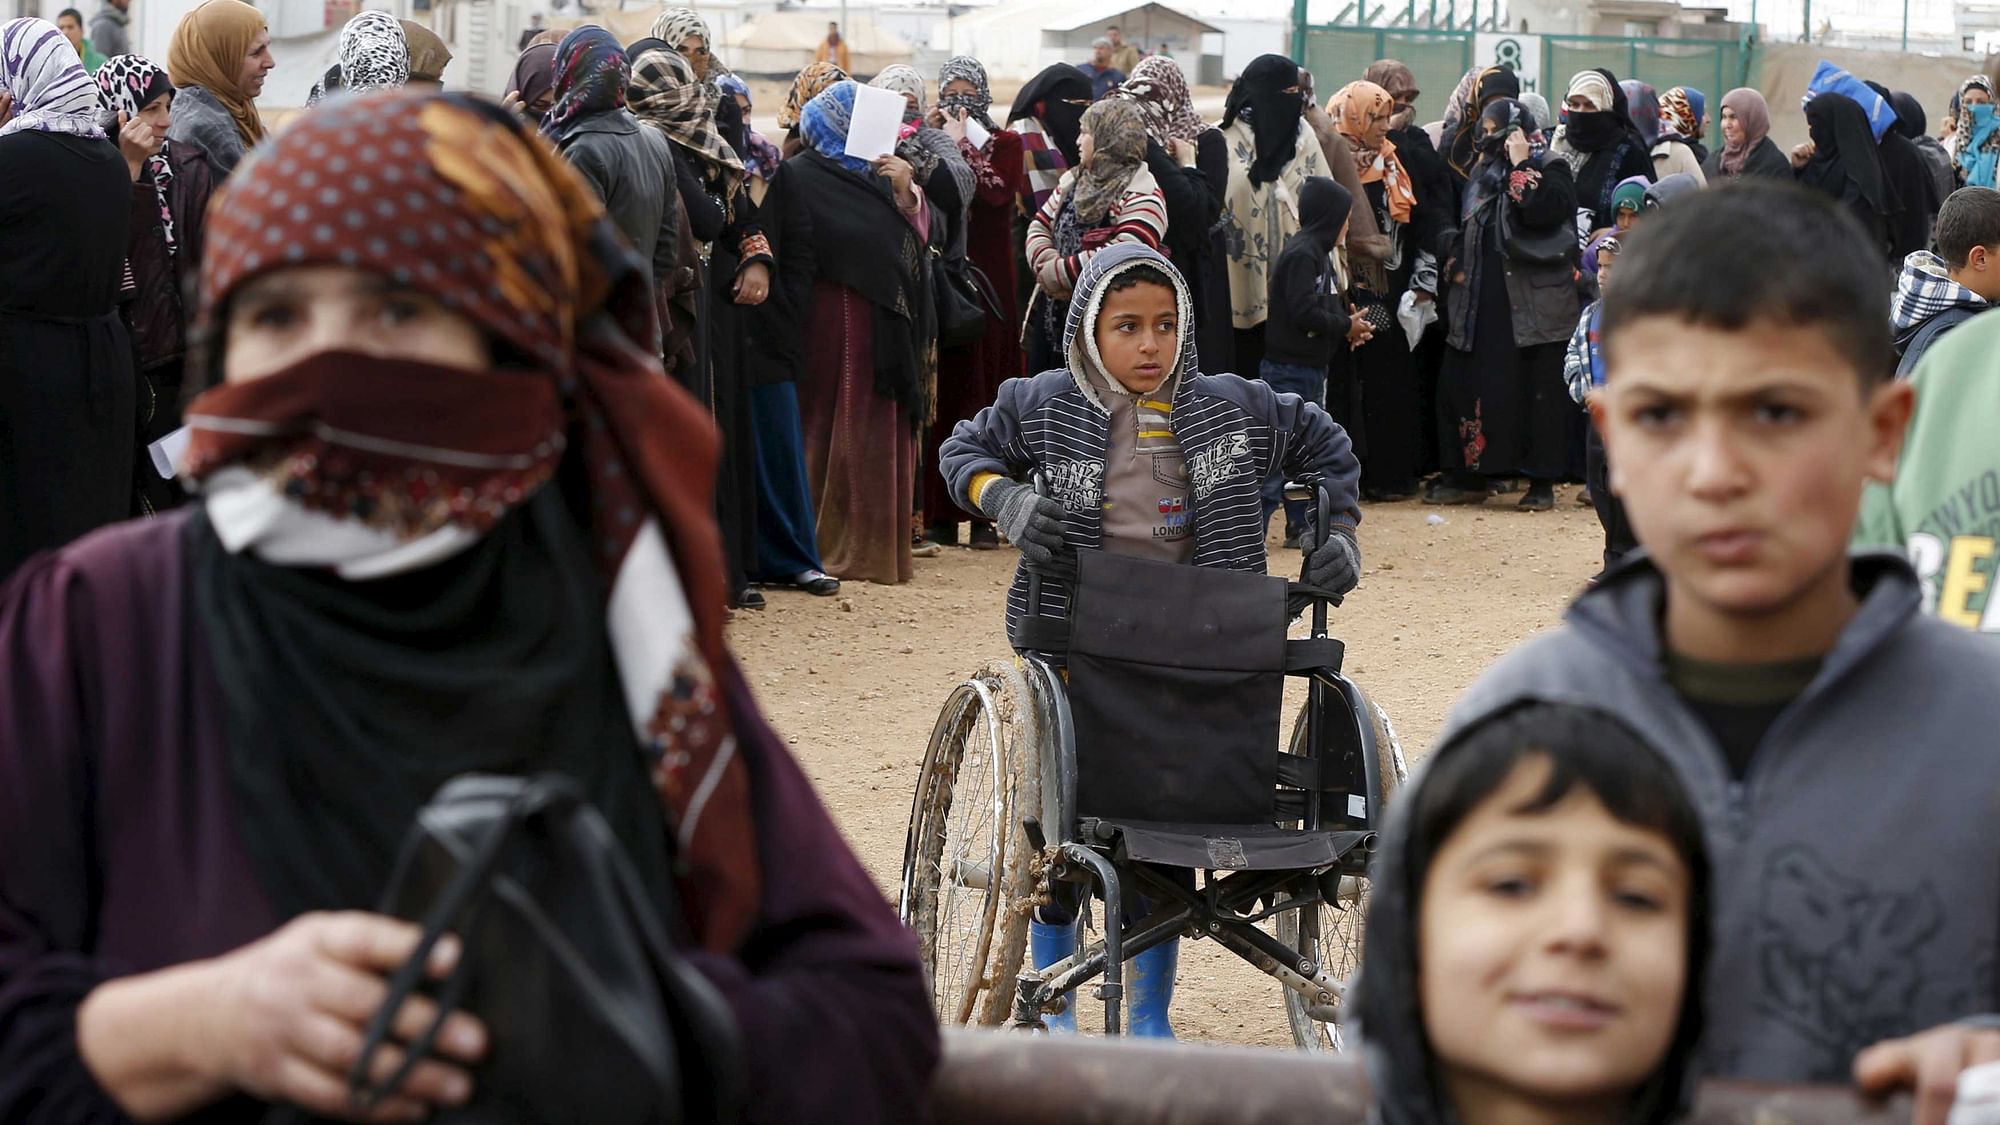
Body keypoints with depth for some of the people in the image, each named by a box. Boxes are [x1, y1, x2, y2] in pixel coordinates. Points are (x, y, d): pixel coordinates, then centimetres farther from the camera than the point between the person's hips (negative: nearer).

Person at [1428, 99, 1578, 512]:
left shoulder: (1549, 169, -3)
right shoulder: (1482, 171, 18)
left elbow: (1543, 211, -23)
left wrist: (1521, 166, -18)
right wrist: (1457, 264, 14)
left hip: (1533, 303, -7)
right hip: (1482, 300, 7)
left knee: (1539, 388, -4)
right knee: (1466, 382, 5)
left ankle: (1542, 481, 1)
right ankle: (1469, 476, 13)